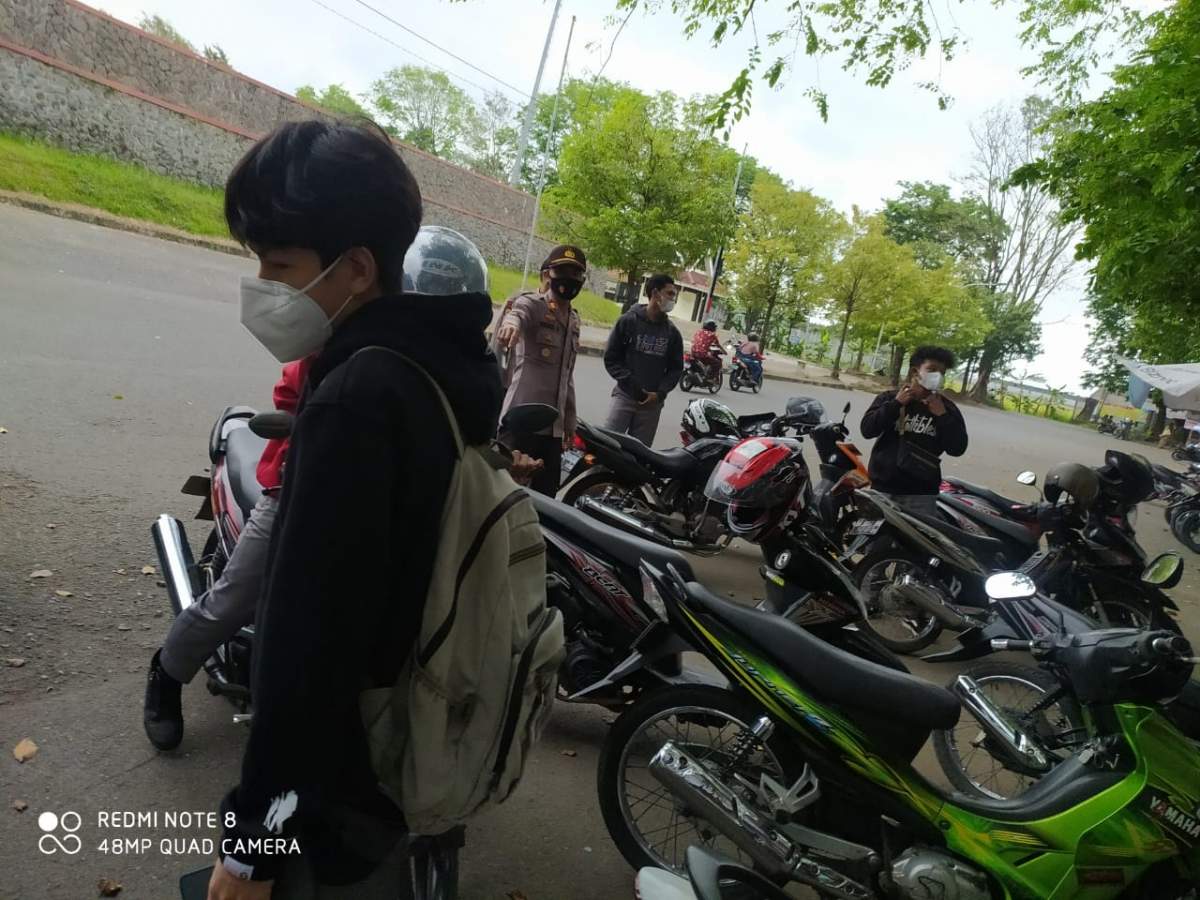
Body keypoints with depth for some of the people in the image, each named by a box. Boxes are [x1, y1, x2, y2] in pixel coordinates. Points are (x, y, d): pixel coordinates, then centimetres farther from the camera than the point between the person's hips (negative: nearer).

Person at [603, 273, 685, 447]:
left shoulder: (672, 333, 9)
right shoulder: (628, 321, 1)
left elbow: (676, 368, 12)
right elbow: (611, 358, 1)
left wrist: (659, 393, -5)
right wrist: (631, 383, -10)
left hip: (653, 402, 2)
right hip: (625, 395, -2)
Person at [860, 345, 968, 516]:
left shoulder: (946, 408, 7)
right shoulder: (890, 398, 5)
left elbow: (957, 448, -1)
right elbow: (867, 429, -7)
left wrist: (943, 415, -10)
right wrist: (896, 404, -11)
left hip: (920, 494, 0)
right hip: (883, 487, 0)